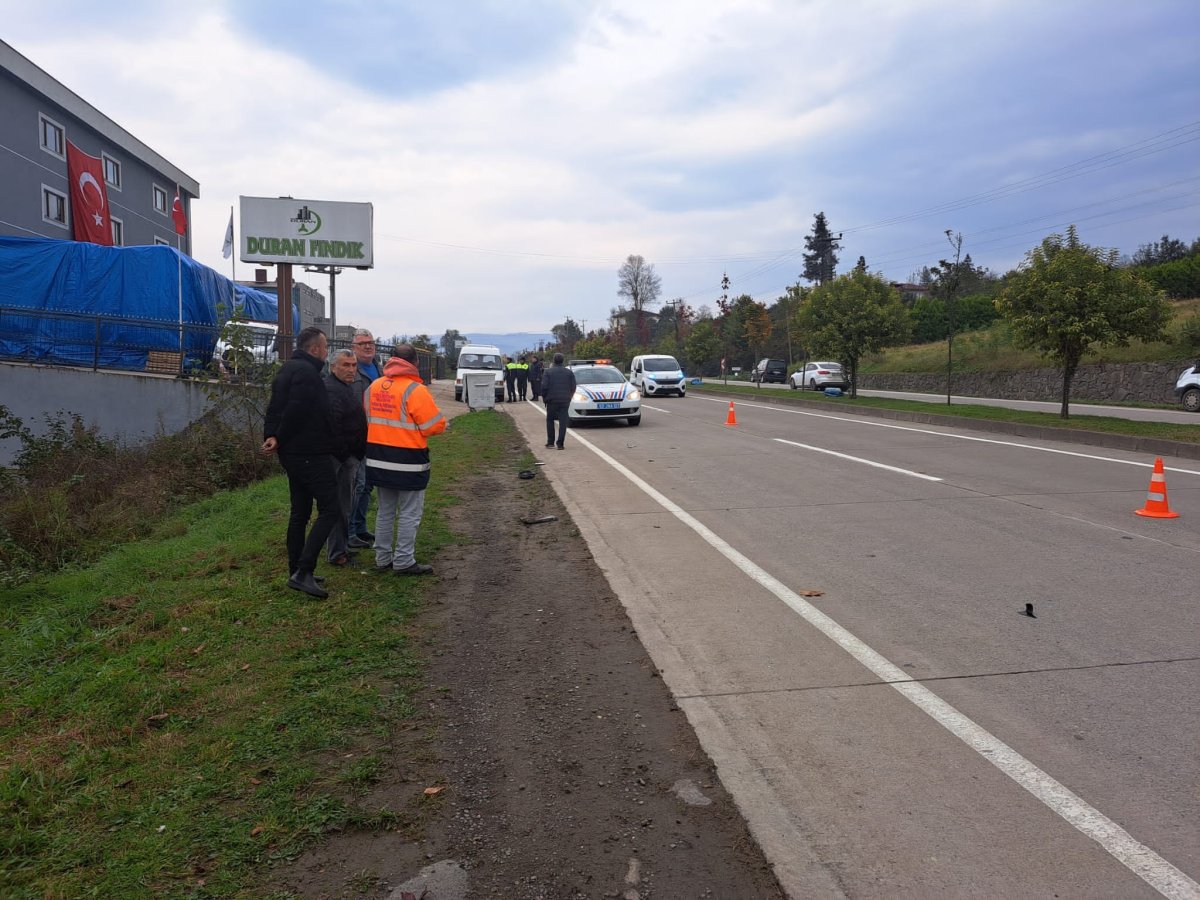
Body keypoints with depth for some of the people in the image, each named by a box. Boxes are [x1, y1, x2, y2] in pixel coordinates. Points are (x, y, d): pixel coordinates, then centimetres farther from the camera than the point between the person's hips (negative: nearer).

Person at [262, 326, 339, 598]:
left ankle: (296, 572, 20)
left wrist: (271, 435, -3)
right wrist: (280, 439, -9)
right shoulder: (307, 372, -17)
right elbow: (296, 412, -23)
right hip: (311, 454, -11)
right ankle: (303, 572, -14)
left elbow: (275, 407, 10)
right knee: (329, 509, -9)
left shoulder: (287, 369, 16)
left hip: (292, 454, 11)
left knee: (300, 512, 15)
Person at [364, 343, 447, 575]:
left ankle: (383, 558, 25)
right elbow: (435, 425, -15)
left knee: (385, 511, 17)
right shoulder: (415, 390, -17)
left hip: (379, 459, 7)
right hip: (408, 461, -7)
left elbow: (367, 419, 13)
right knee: (409, 513, 3)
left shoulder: (374, 387, 5)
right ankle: (404, 562, 6)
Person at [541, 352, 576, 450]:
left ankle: (550, 442, 13)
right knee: (563, 422, 1)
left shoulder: (548, 372, -3)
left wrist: (544, 397, 5)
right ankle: (560, 443, -4)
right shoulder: (569, 372, 4)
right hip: (565, 401, 1)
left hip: (551, 400, -1)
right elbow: (573, 387, 2)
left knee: (550, 420, 13)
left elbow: (544, 386, -8)